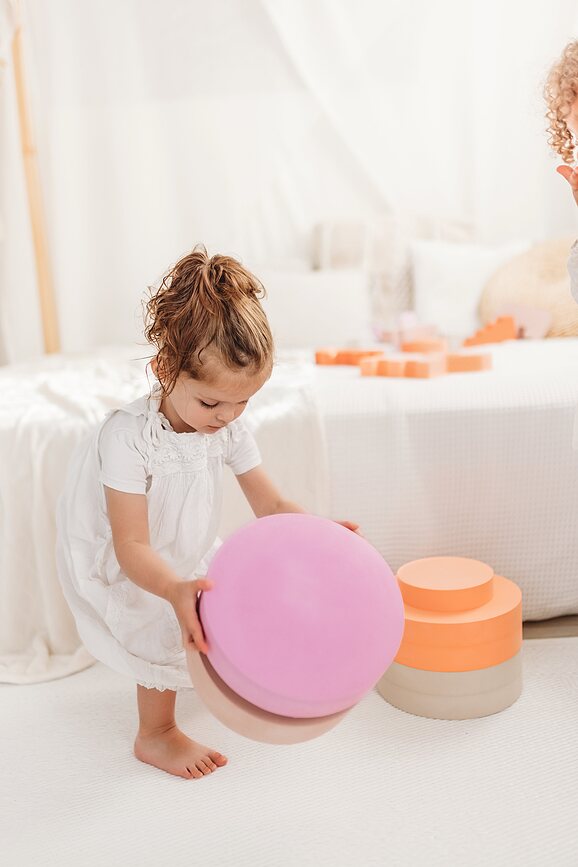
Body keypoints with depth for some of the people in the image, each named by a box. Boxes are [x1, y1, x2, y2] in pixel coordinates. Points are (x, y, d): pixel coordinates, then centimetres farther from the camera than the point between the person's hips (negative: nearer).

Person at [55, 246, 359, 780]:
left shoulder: (229, 429, -15)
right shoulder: (128, 435, -35)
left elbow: (271, 505, -12)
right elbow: (132, 547, -37)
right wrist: (174, 590, -55)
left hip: (186, 554, 7)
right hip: (121, 569, -6)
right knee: (168, 631, -16)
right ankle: (156, 736, 11)